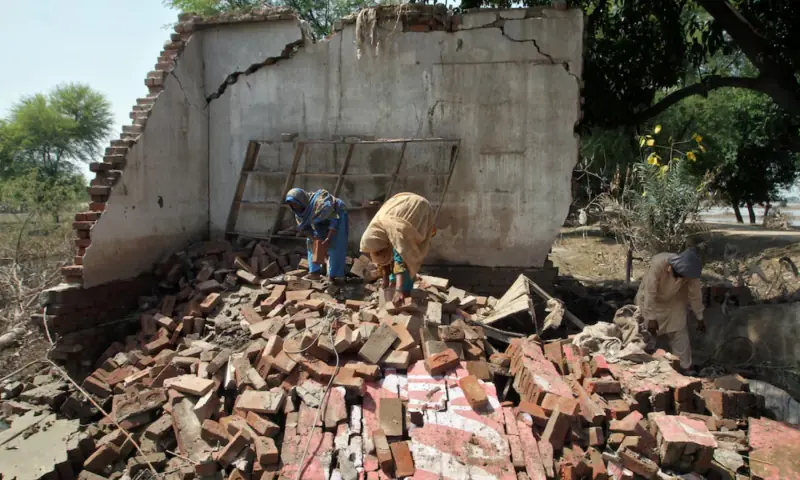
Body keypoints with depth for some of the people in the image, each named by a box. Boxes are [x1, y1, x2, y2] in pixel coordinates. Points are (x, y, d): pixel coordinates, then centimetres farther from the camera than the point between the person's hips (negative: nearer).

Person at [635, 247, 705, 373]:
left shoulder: (689, 270, -28)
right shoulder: (658, 264, -40)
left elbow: (695, 294, -13)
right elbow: (650, 293, -34)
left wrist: (699, 318, -5)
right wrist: (651, 318, -31)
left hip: (674, 302, 3)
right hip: (650, 300, -3)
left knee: (680, 334, 1)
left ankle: (685, 368, 11)